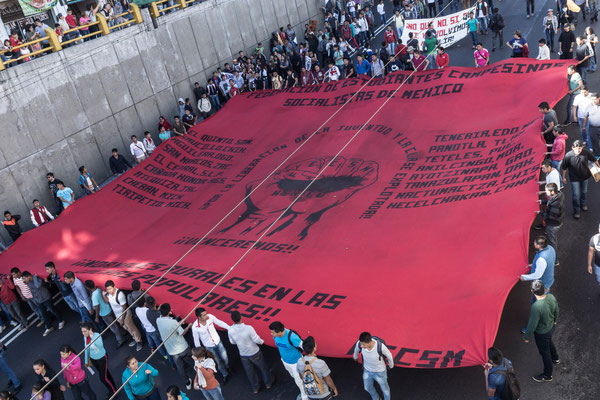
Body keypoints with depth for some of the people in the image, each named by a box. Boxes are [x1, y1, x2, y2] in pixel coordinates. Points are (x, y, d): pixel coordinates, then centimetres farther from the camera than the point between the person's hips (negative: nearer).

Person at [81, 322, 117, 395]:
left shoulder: (97, 335, -29)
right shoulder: (85, 337, -10)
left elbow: (100, 345, -47)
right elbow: (86, 349, 5)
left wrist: (92, 336, -47)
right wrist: (86, 361, 13)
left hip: (102, 358, -6)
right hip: (93, 359, 6)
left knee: (103, 378, 1)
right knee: (105, 374, 24)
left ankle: (114, 392, 24)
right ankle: (111, 390, 44)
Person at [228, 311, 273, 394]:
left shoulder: (230, 330, -20)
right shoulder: (248, 328, -32)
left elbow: (233, 342, -3)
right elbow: (257, 340, -22)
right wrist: (262, 341, 1)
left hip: (243, 355, 3)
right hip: (254, 353, -3)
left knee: (250, 372, 25)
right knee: (263, 368, 24)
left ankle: (255, 388, 44)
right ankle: (268, 383, 45)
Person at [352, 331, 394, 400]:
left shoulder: (380, 346, -40)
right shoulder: (359, 344, -30)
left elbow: (389, 355, -16)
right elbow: (357, 349, -2)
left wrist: (391, 365, 5)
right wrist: (355, 357, 20)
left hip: (380, 372, -3)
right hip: (367, 370, 3)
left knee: (384, 388, 23)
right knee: (368, 388, 26)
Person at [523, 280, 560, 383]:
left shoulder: (536, 307, -42)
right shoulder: (551, 297, -22)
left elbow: (532, 325, -29)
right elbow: (556, 311, 0)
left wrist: (526, 337, -12)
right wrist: (555, 320, 22)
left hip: (542, 333, -6)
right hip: (551, 327, 7)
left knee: (544, 352, 18)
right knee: (549, 343, 36)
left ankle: (547, 375, 41)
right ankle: (555, 358, 65)